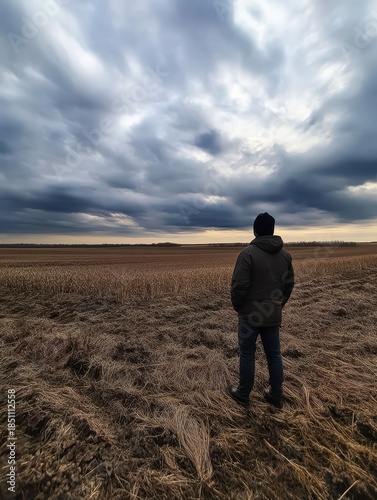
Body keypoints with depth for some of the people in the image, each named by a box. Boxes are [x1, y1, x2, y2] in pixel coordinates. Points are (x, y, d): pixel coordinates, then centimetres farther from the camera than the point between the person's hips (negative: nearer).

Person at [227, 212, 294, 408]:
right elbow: (289, 284, 9)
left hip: (251, 315, -5)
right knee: (274, 354, 19)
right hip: (273, 315, 5)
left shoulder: (248, 253, -18)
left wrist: (237, 306, -2)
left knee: (247, 354, 11)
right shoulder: (285, 255, 2)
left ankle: (243, 394, 29)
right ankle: (276, 395, 35)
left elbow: (239, 285, -19)